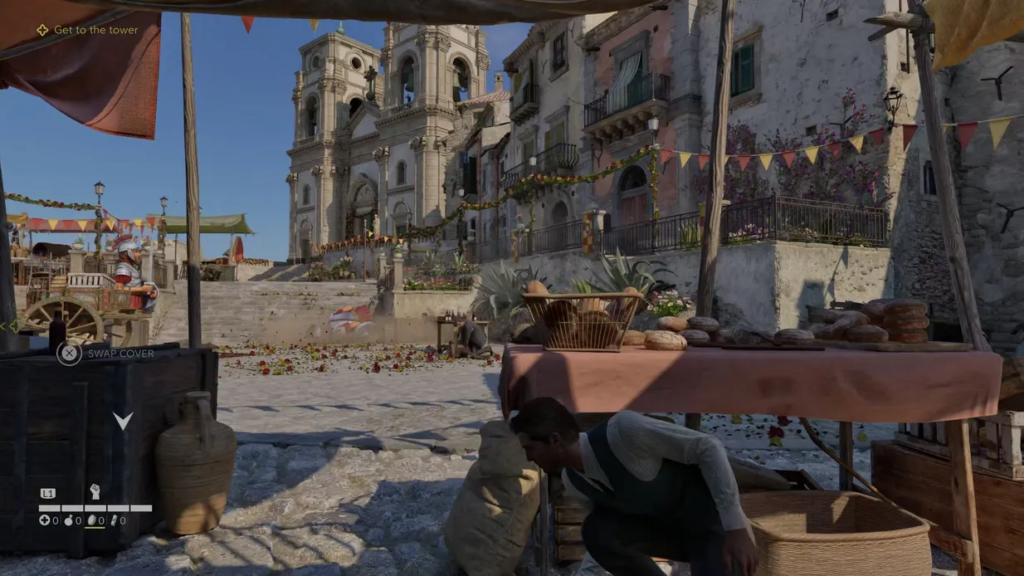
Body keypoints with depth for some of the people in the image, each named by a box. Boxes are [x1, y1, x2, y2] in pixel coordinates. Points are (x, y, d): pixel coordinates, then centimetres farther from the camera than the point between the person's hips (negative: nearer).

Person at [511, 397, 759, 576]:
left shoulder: (624, 429, -32)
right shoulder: (572, 482, -9)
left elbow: (708, 448, -26)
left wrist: (736, 528, -28)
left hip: (707, 513, -5)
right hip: (661, 524, 5)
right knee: (597, 531, -20)